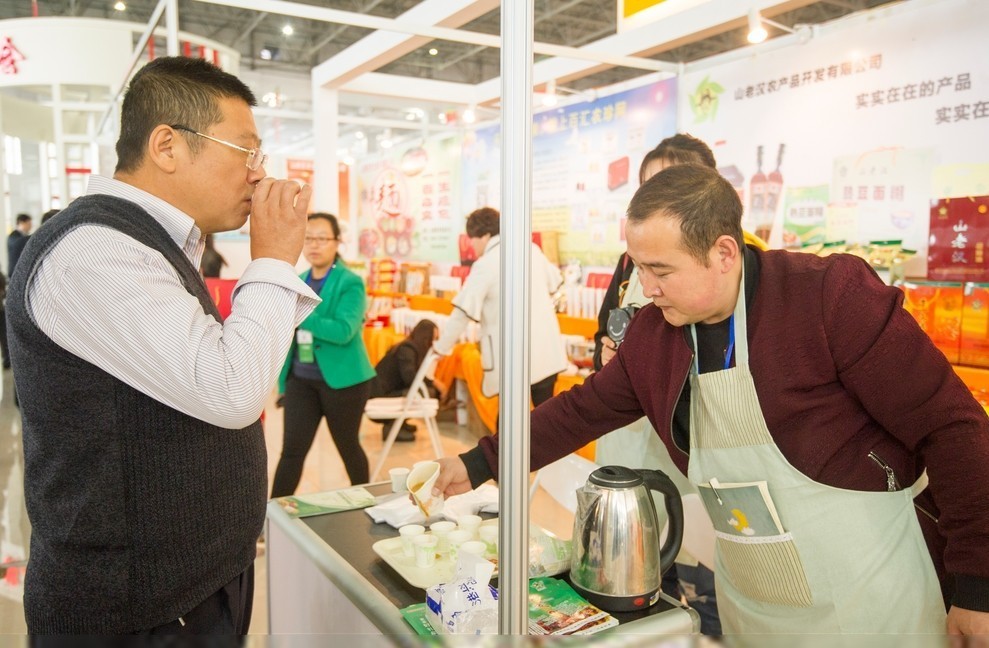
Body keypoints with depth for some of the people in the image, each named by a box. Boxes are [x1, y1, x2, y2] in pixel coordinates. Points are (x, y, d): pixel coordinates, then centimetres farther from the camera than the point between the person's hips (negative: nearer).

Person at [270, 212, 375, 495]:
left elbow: (344, 331, -24)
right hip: (300, 379, 4)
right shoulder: (297, 282, 8)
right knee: (292, 450, 3)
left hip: (341, 379, -4)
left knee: (348, 446, 11)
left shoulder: (350, 283, -10)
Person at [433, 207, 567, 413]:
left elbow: (463, 312, -10)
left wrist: (441, 347, 1)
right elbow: (555, 282, 22)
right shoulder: (532, 249, 7)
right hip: (548, 350, 6)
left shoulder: (485, 265, -11)